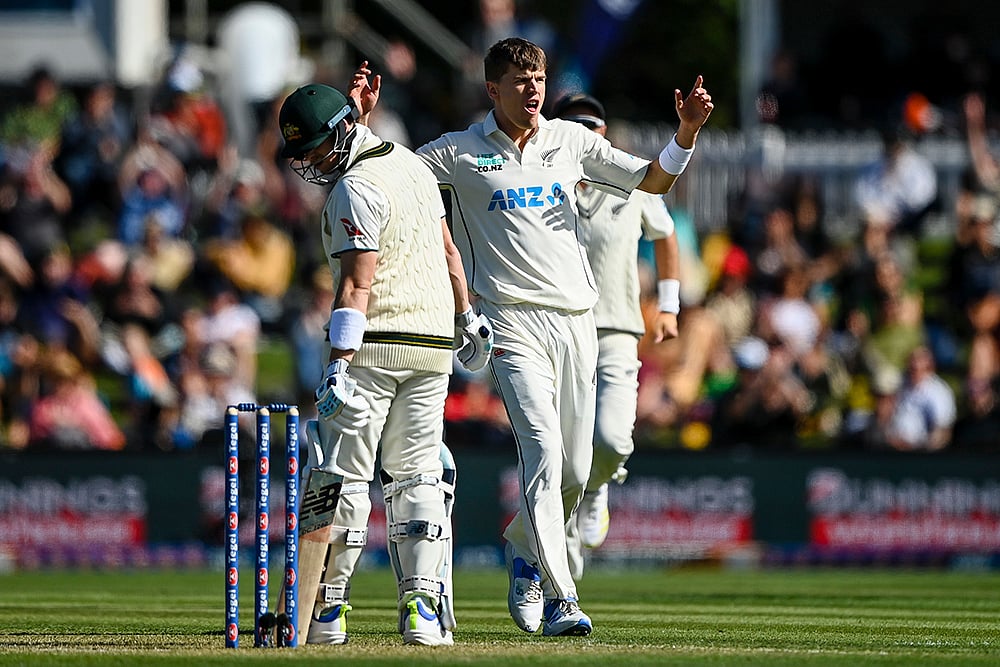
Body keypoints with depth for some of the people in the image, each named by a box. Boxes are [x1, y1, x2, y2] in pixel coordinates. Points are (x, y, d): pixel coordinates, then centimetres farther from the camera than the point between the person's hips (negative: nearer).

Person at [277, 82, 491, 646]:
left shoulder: (356, 188, -13)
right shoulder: (412, 165, 14)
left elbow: (358, 285, -20)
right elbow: (447, 250, 22)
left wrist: (339, 367, -25)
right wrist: (470, 320, 31)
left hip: (374, 345, -8)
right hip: (434, 345, 8)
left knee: (344, 475, -1)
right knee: (417, 478, 7)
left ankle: (328, 610, -1)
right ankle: (424, 609, -4)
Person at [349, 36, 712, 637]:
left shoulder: (572, 141, 12)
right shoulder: (461, 153, 4)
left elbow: (652, 180, 13)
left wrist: (687, 132, -4)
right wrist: (361, 121, -13)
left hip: (576, 317, 4)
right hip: (513, 321, -4)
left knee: (574, 470, 6)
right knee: (543, 450, -19)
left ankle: (524, 553, 35)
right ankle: (558, 599, -20)